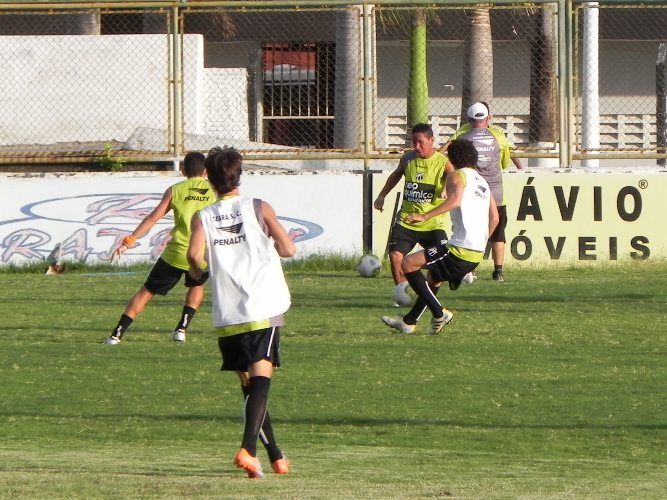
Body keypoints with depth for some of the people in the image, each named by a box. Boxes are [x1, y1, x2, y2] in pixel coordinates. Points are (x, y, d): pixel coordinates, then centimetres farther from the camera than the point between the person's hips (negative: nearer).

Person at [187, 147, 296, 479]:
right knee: (261, 379, -11)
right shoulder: (258, 209, 3)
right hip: (264, 310, -2)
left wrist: (197, 272, 11)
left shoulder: (202, 218, 6)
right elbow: (288, 249, -3)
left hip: (226, 317, 2)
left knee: (249, 386, 15)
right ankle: (248, 449, -31)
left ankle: (276, 457, 20)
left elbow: (195, 254, -12)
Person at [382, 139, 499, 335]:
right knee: (434, 279, 29)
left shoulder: (457, 176, -2)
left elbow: (455, 200, -24)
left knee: (408, 264, -7)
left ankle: (439, 314, -7)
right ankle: (408, 322, 37)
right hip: (477, 254, 9)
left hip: (460, 249, -9)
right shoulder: (483, 182, 23)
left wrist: (424, 216, -30)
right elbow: (494, 218, 23)